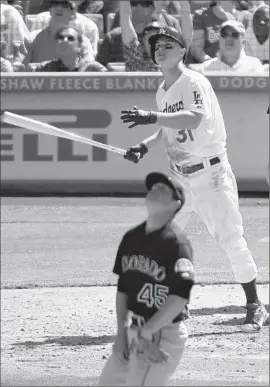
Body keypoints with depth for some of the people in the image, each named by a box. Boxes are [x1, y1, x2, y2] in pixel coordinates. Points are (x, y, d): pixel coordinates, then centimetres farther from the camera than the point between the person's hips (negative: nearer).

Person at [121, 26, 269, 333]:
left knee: (231, 239, -8)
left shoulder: (194, 83, -15)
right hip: (179, 177, 8)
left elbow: (193, 119, -33)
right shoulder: (162, 92, 10)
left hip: (210, 173, -8)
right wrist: (145, 146, 5)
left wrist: (152, 118, -42)